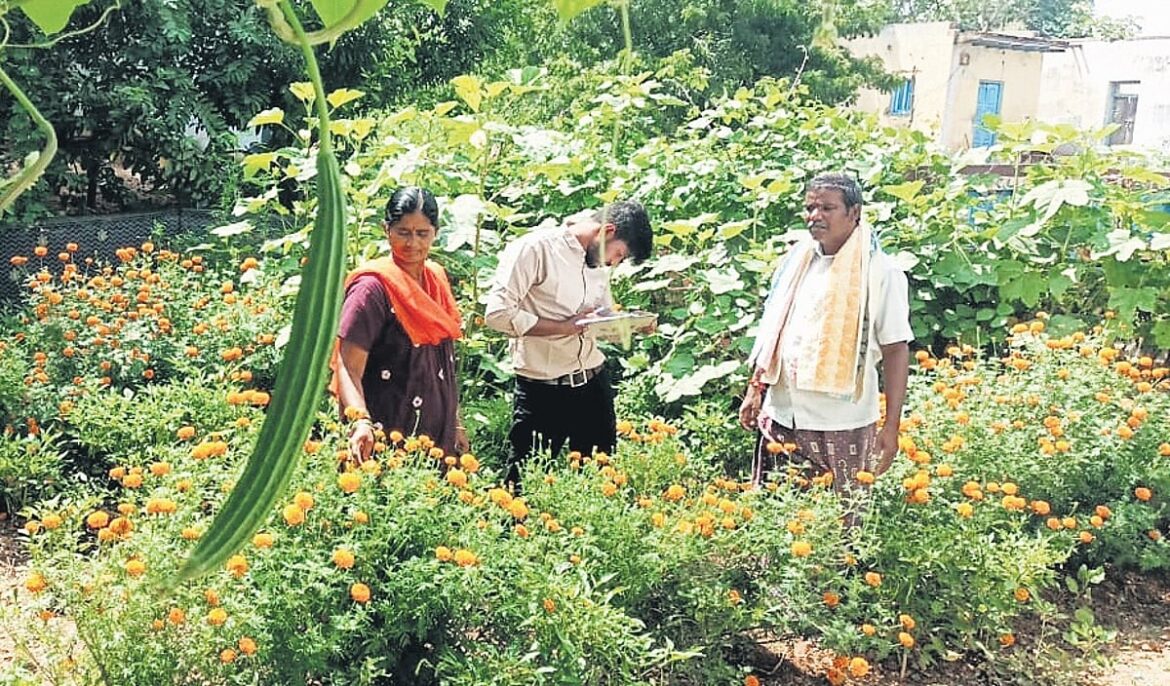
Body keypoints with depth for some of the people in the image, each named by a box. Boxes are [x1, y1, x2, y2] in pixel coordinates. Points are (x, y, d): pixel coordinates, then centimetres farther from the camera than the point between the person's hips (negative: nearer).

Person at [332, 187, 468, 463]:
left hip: (439, 434, 7)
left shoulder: (437, 278, 7)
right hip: (388, 436, -6)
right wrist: (361, 422, -37)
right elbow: (348, 369, -20)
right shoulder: (373, 287, -14)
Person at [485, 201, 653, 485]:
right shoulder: (535, 248, -13)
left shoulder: (599, 264, 10)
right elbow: (497, 313, -19)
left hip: (594, 382, 7)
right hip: (543, 389, -6)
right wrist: (562, 327, -21)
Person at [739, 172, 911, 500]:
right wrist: (755, 390, 13)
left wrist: (891, 427, -10)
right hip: (782, 417, 5)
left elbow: (896, 350, -7)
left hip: (843, 426, -4)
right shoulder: (796, 261, 8)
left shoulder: (880, 271, -7)